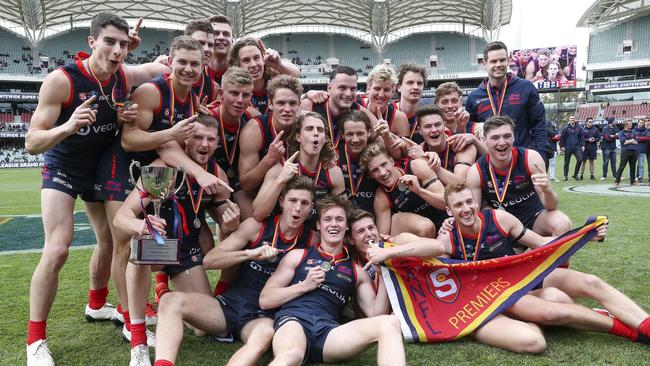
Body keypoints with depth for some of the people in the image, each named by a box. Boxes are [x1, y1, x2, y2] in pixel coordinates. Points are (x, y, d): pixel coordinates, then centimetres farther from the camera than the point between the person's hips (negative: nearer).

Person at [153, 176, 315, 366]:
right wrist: (249, 253, -17)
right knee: (171, 300, -21)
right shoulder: (257, 226, 0)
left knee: (265, 333, -39)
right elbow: (208, 260, -4)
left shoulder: (310, 240, 3)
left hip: (263, 316, -2)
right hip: (230, 305, 2)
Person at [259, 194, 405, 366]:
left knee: (389, 323, -25)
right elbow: (265, 300, 13)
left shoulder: (356, 271, 24)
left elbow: (375, 314, 14)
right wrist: (304, 285, 1)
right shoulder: (298, 256, 18)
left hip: (329, 330, 4)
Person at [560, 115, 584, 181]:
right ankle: (566, 176, 14)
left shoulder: (579, 128, 7)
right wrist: (562, 146, -5)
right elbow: (562, 137, 0)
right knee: (567, 162, 5)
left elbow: (581, 137, 9)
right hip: (568, 148, -1)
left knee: (580, 159, -11)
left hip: (577, 147, 2)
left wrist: (582, 145, 2)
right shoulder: (566, 128, 0)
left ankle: (575, 174, 5)